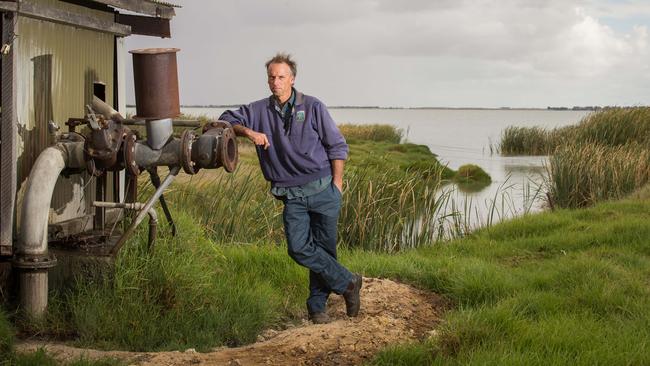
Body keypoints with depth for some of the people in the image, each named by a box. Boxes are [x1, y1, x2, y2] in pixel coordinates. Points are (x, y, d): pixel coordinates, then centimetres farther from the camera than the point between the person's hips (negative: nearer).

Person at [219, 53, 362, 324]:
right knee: (299, 248, -13)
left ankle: (317, 307, 16)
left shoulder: (312, 107, 1)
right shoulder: (260, 110, 9)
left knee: (324, 248, 0)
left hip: (323, 189, -2)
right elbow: (227, 119, 12)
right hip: (292, 197, 2)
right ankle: (348, 283, 3)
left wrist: (337, 183, -2)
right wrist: (248, 132, -8)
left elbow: (337, 146, 4)